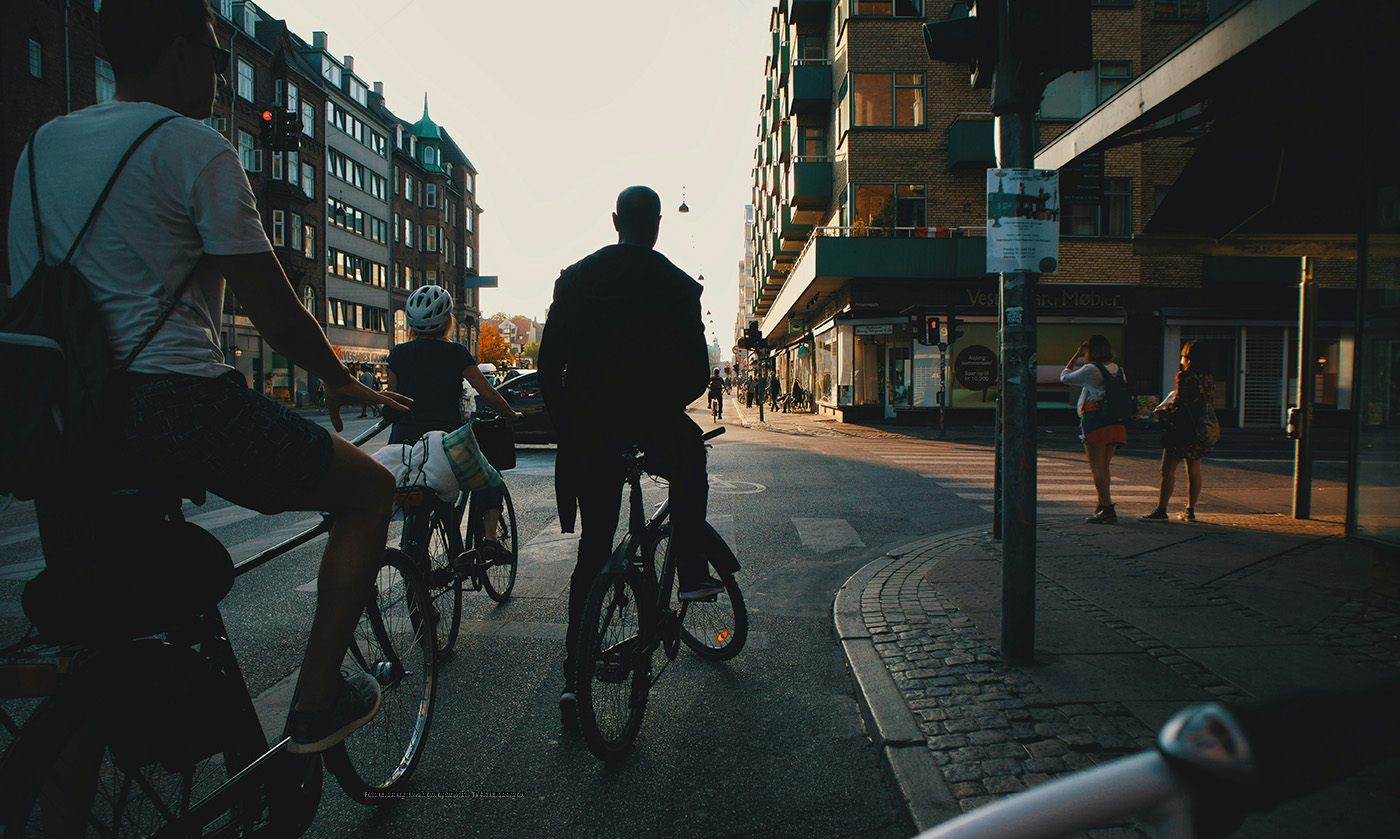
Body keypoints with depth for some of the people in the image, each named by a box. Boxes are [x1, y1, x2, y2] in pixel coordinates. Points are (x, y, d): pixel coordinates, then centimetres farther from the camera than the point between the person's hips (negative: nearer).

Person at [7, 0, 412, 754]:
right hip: (172, 402, -8)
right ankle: (316, 703, 7)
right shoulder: (195, 147, -5)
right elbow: (273, 309, -6)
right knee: (369, 489, 6)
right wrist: (341, 382, 10)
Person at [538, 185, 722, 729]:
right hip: (651, 419, -3)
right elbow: (698, 372, -1)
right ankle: (692, 572, 23)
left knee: (592, 548, 12)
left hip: (588, 428, 3)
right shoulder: (677, 285, 1)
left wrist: (565, 422, 18)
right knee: (690, 455, 32)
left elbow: (548, 365, 6)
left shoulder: (575, 277, 9)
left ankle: (575, 675, 13)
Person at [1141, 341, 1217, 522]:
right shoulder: (1208, 378, 11)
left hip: (1183, 429, -8)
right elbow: (1208, 402, 15)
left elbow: (1179, 403, -18)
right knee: (1193, 471, 12)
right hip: (1201, 430, 8)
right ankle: (1190, 510, 16)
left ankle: (1161, 511, -6)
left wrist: (1162, 411, -1)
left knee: (1168, 470, -5)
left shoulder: (1184, 376, -11)